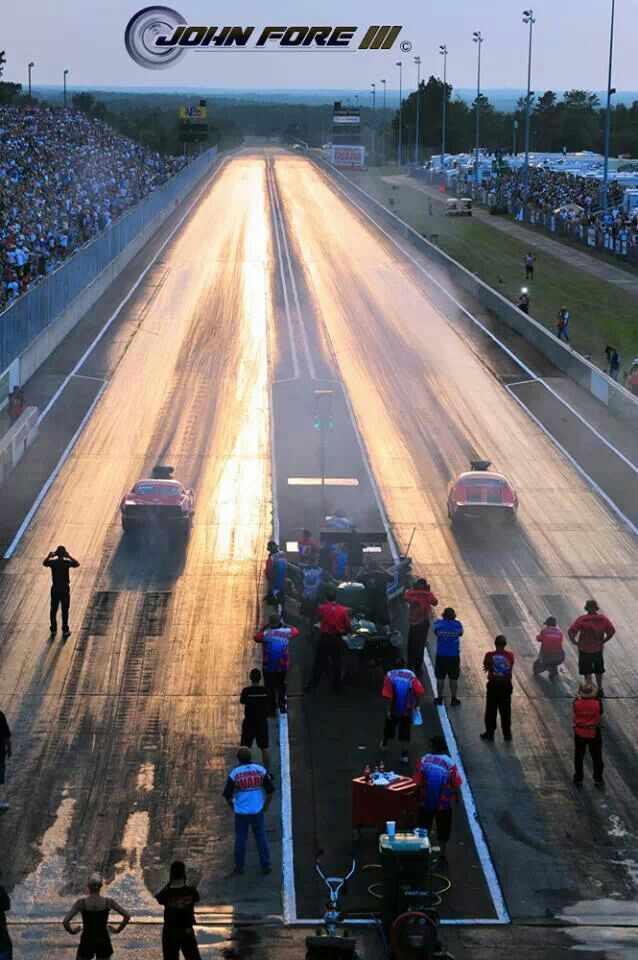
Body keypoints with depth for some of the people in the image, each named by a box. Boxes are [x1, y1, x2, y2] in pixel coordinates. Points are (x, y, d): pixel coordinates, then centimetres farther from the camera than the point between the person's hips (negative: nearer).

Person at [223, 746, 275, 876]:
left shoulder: (234, 773, -10)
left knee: (240, 839, 13)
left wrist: (231, 805, 15)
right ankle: (266, 866, 14)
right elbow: (270, 790, -2)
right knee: (261, 838, 11)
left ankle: (239, 867, 21)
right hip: (258, 811, 1)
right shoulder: (261, 770, -7)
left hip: (241, 812, 0)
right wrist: (267, 803, 14)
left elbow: (227, 794, -4)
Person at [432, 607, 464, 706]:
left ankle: (439, 698, 19)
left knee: (440, 678, 12)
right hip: (454, 656, 0)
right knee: (453, 678, 10)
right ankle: (453, 699, 15)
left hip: (441, 655, 0)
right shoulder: (457, 624, -10)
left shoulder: (438, 624, -10)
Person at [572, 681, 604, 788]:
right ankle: (598, 779, 26)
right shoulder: (597, 702, -20)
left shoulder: (577, 702, -20)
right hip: (594, 733, 0)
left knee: (579, 756, 18)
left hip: (580, 733, 0)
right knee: (596, 756, 17)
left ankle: (578, 779, 27)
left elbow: (575, 716, -6)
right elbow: (600, 716, -8)